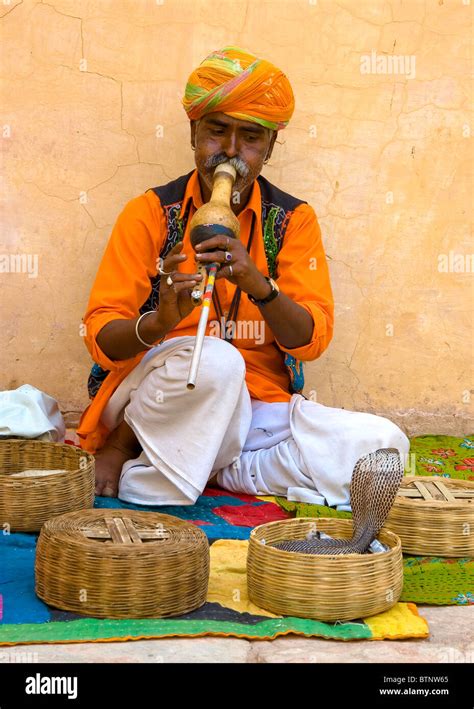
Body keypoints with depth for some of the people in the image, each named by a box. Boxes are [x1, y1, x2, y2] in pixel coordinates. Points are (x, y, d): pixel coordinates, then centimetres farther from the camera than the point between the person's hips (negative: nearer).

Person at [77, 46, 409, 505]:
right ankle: (122, 447, -9)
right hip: (157, 406, -4)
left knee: (383, 444, -21)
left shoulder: (293, 220, 7)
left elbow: (312, 341, -3)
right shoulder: (150, 213, 2)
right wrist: (159, 322, -27)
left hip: (260, 412, 4)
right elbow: (100, 336, -4)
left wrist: (258, 285, -23)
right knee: (216, 360, -37)